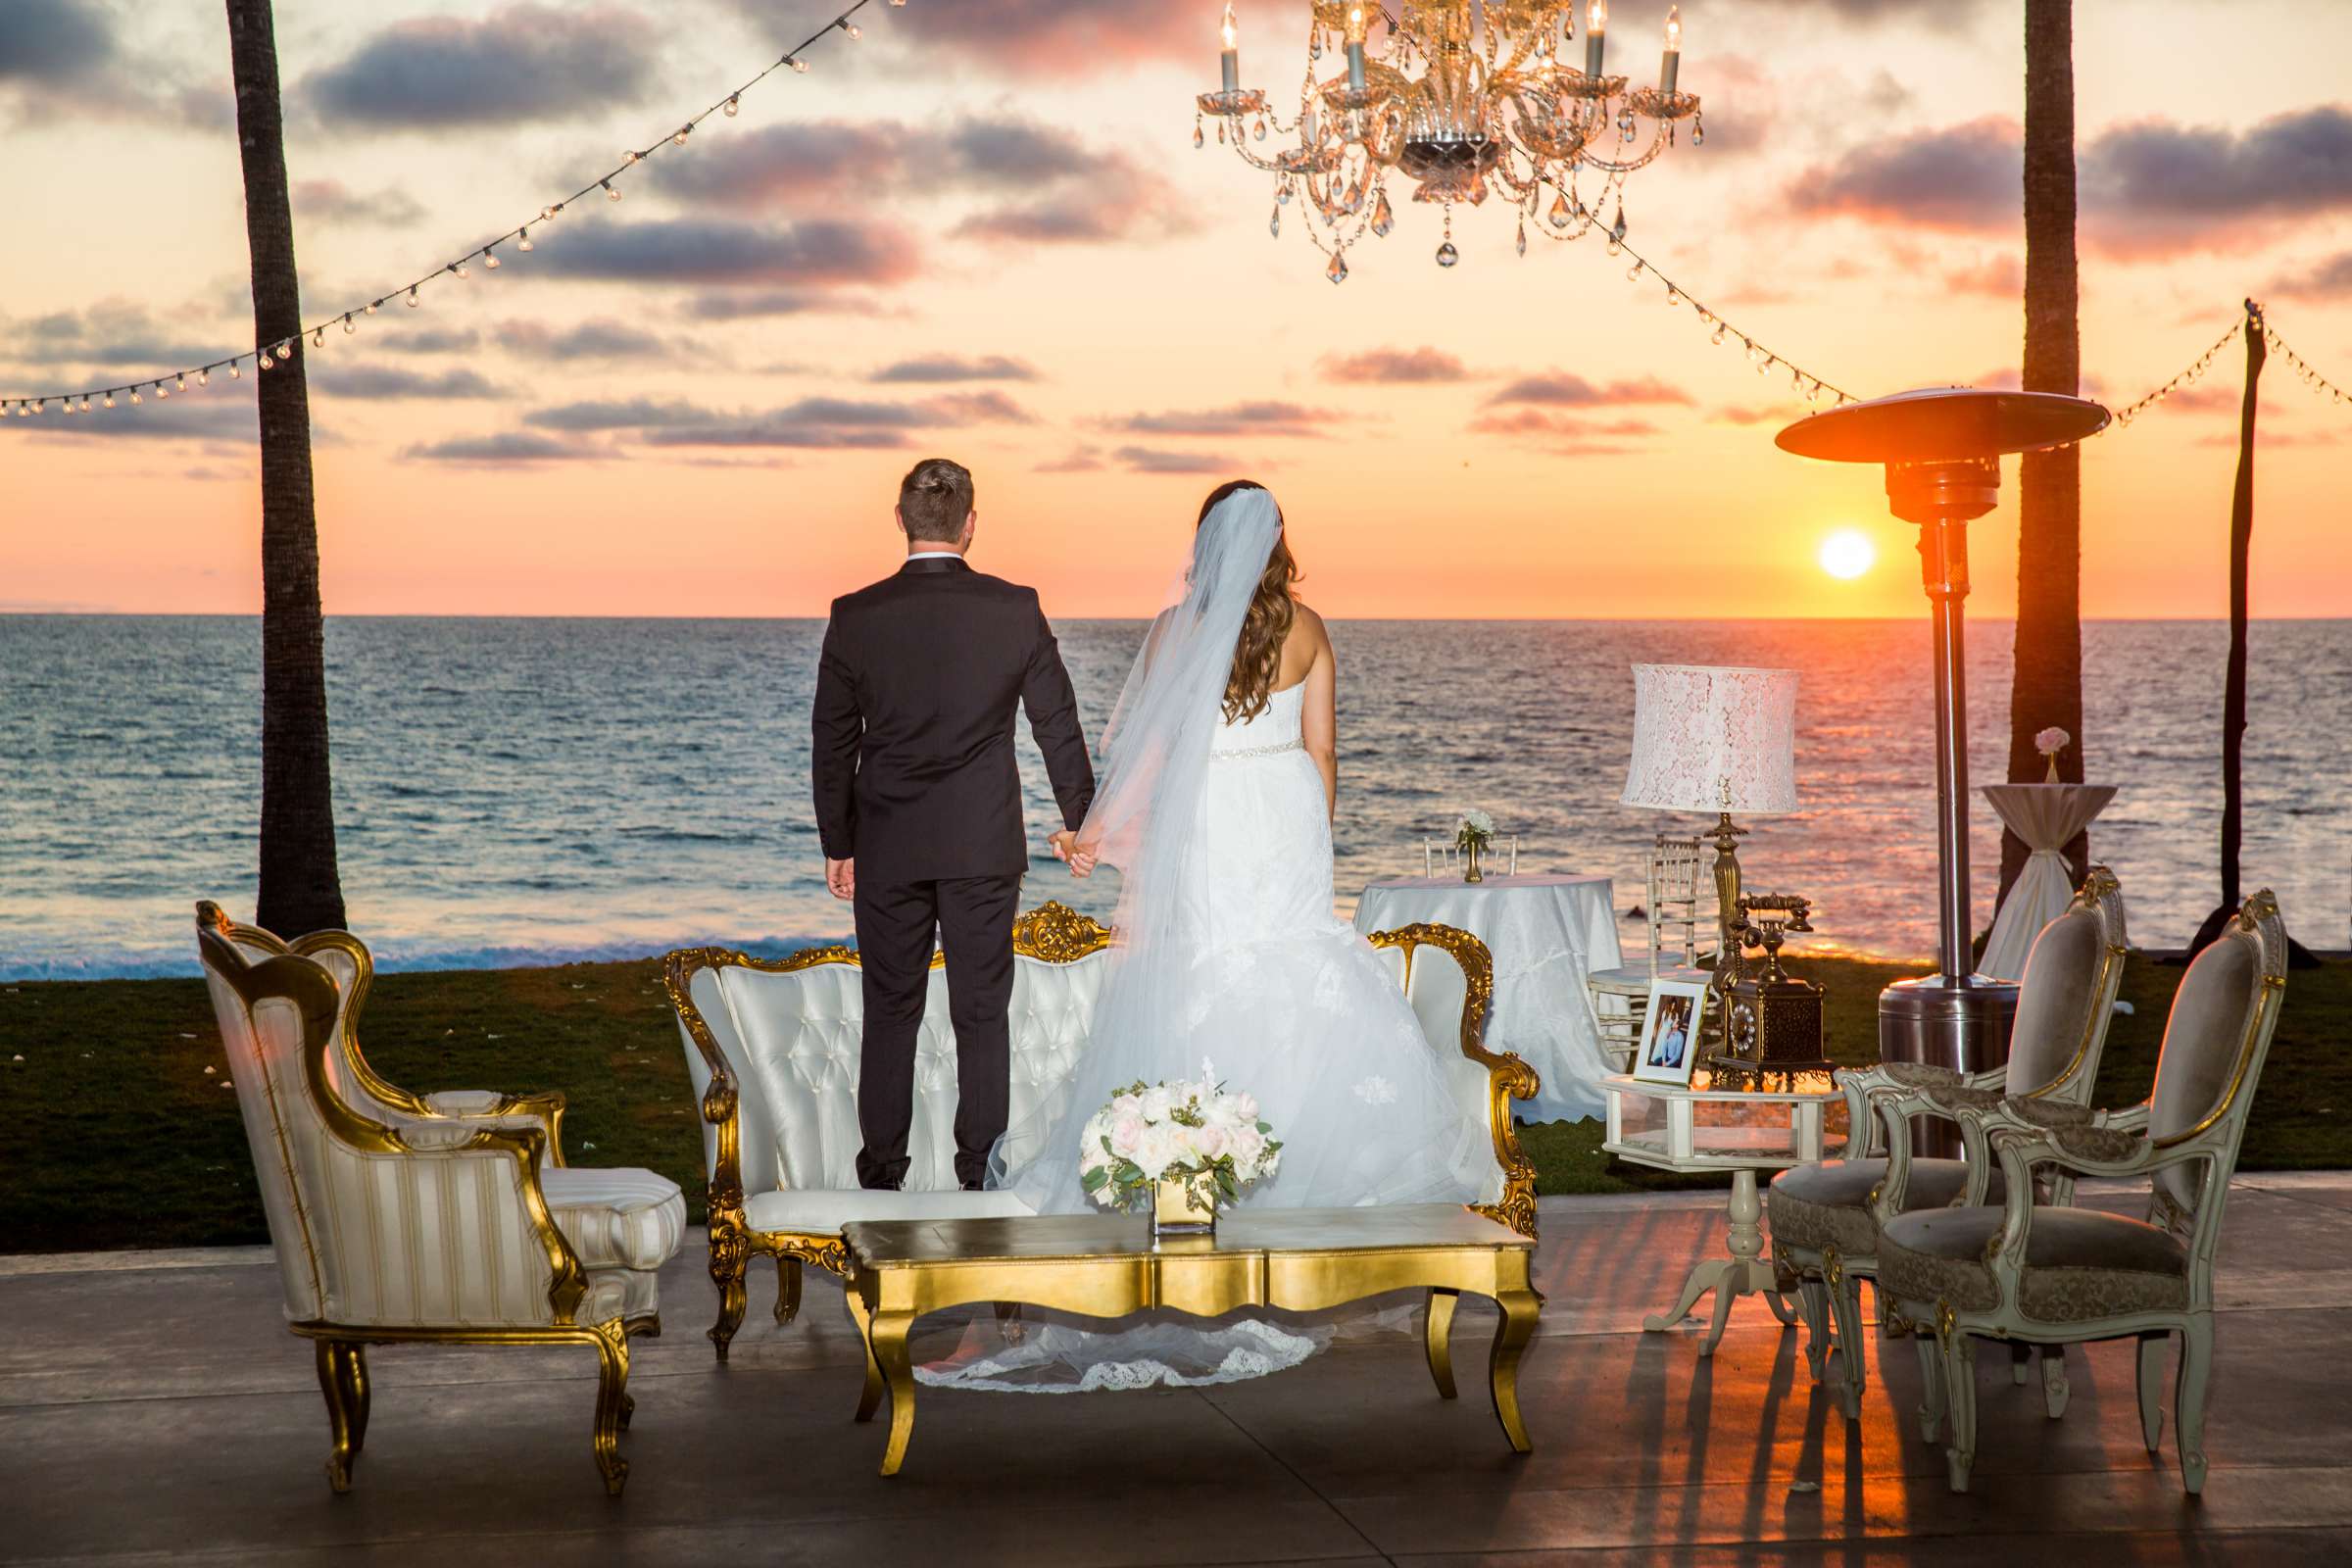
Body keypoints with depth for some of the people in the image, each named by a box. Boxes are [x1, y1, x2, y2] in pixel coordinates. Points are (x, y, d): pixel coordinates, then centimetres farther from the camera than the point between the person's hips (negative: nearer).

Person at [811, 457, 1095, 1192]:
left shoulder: (855, 617, -6)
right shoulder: (1016, 609, -6)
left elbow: (833, 743, 0)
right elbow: (1058, 723, 1)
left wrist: (838, 843, 11)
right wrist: (1078, 816, 15)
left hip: (887, 851, 0)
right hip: (985, 847, 0)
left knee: (889, 1016, 8)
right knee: (983, 1017, 6)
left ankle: (882, 1178, 12)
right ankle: (981, 1178, 10)